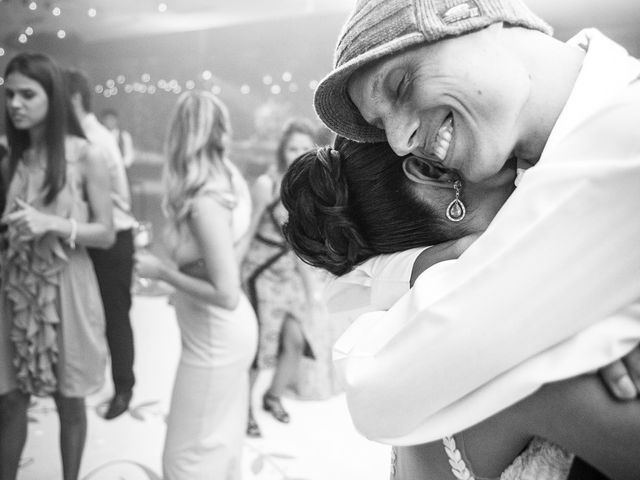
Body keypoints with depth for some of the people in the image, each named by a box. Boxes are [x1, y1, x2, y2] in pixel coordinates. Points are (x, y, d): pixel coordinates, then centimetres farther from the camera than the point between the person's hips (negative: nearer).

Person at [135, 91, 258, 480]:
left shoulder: (205, 203, -25)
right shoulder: (228, 181, 1)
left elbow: (227, 295, -25)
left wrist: (162, 271, -18)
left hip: (214, 341, -8)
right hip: (231, 330, 9)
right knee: (225, 439, 23)